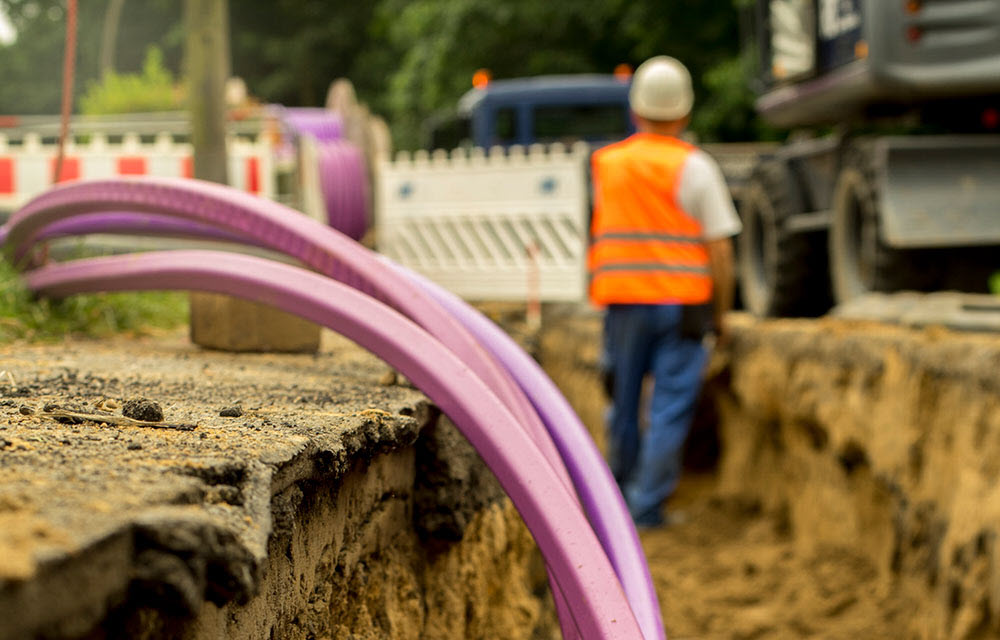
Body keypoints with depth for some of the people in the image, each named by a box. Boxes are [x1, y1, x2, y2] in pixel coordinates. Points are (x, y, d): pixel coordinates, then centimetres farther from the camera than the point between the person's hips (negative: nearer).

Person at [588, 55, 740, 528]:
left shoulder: (606, 163, 6)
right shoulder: (695, 167, -5)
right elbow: (719, 248, -5)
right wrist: (721, 312, 3)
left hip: (622, 300, 3)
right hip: (683, 304, -3)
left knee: (624, 402, 15)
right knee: (670, 408, 1)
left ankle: (619, 496, 28)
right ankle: (647, 505, -1)